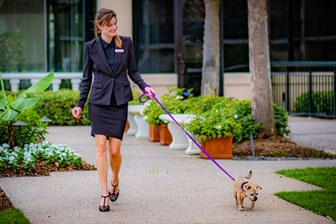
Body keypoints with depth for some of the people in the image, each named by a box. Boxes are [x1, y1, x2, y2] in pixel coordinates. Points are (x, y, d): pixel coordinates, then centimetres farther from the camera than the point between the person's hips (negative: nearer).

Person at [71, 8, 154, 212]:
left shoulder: (126, 43, 4)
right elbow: (87, 78, 10)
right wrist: (80, 104, 7)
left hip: (120, 102, 0)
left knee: (114, 150, -2)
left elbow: (133, 71, 12)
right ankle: (105, 194, -6)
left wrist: (144, 86, -5)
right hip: (99, 101, 0)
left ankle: (115, 182, 27)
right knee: (101, 147, -9)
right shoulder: (91, 47, 2)